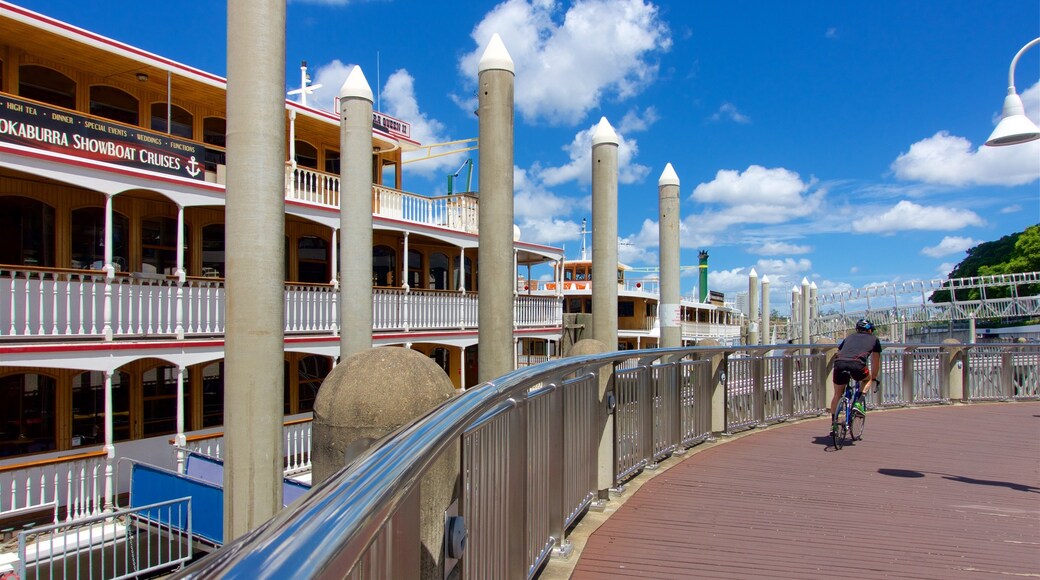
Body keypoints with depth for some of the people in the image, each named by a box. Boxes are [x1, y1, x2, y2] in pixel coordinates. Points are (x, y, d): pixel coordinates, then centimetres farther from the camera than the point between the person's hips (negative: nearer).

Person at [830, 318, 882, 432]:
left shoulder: (849, 337, 35)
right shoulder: (874, 339, 30)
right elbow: (876, 362, 36)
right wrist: (874, 378, 49)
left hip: (839, 364, 3)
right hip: (857, 365, -2)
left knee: (837, 395, 20)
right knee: (867, 378, 32)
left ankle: (833, 422, 21)